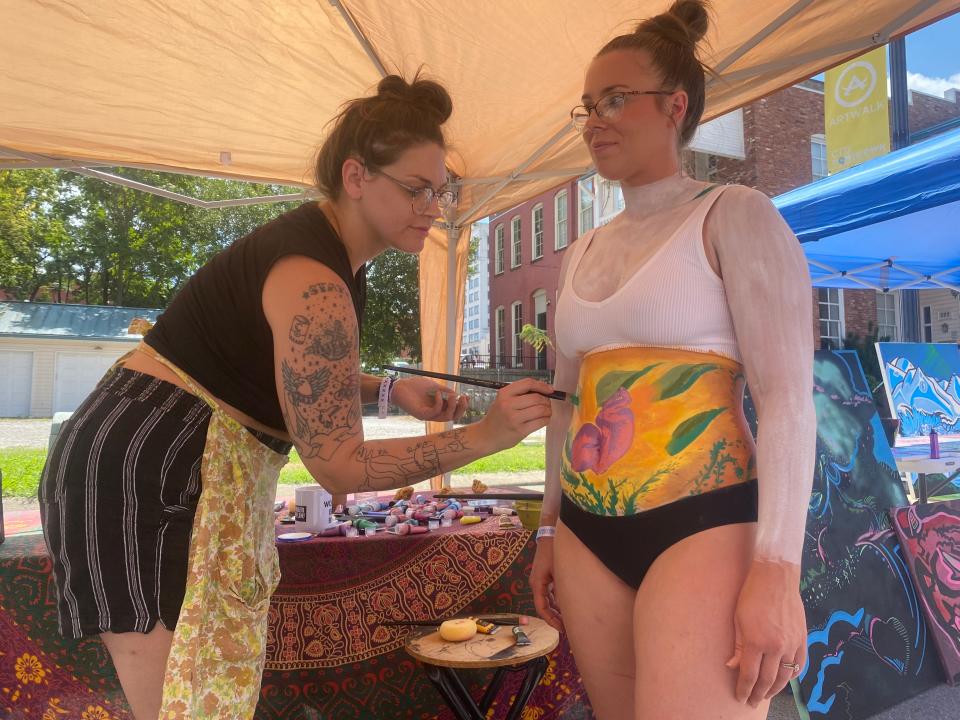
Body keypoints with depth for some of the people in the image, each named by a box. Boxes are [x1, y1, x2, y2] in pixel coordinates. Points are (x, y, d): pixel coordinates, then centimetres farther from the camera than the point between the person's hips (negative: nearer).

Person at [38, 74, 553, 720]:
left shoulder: (326, 246, 7)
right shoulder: (315, 283, -23)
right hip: (145, 476, -10)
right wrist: (484, 437, -25)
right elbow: (340, 465, -22)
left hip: (215, 471, 10)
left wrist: (388, 390, 4)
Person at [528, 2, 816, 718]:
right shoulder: (583, 253, 15)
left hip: (703, 525, -5)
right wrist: (550, 532, 18)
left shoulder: (733, 216, -2)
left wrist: (777, 569, -18)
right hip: (589, 535, 6)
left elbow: (788, 394, -11)